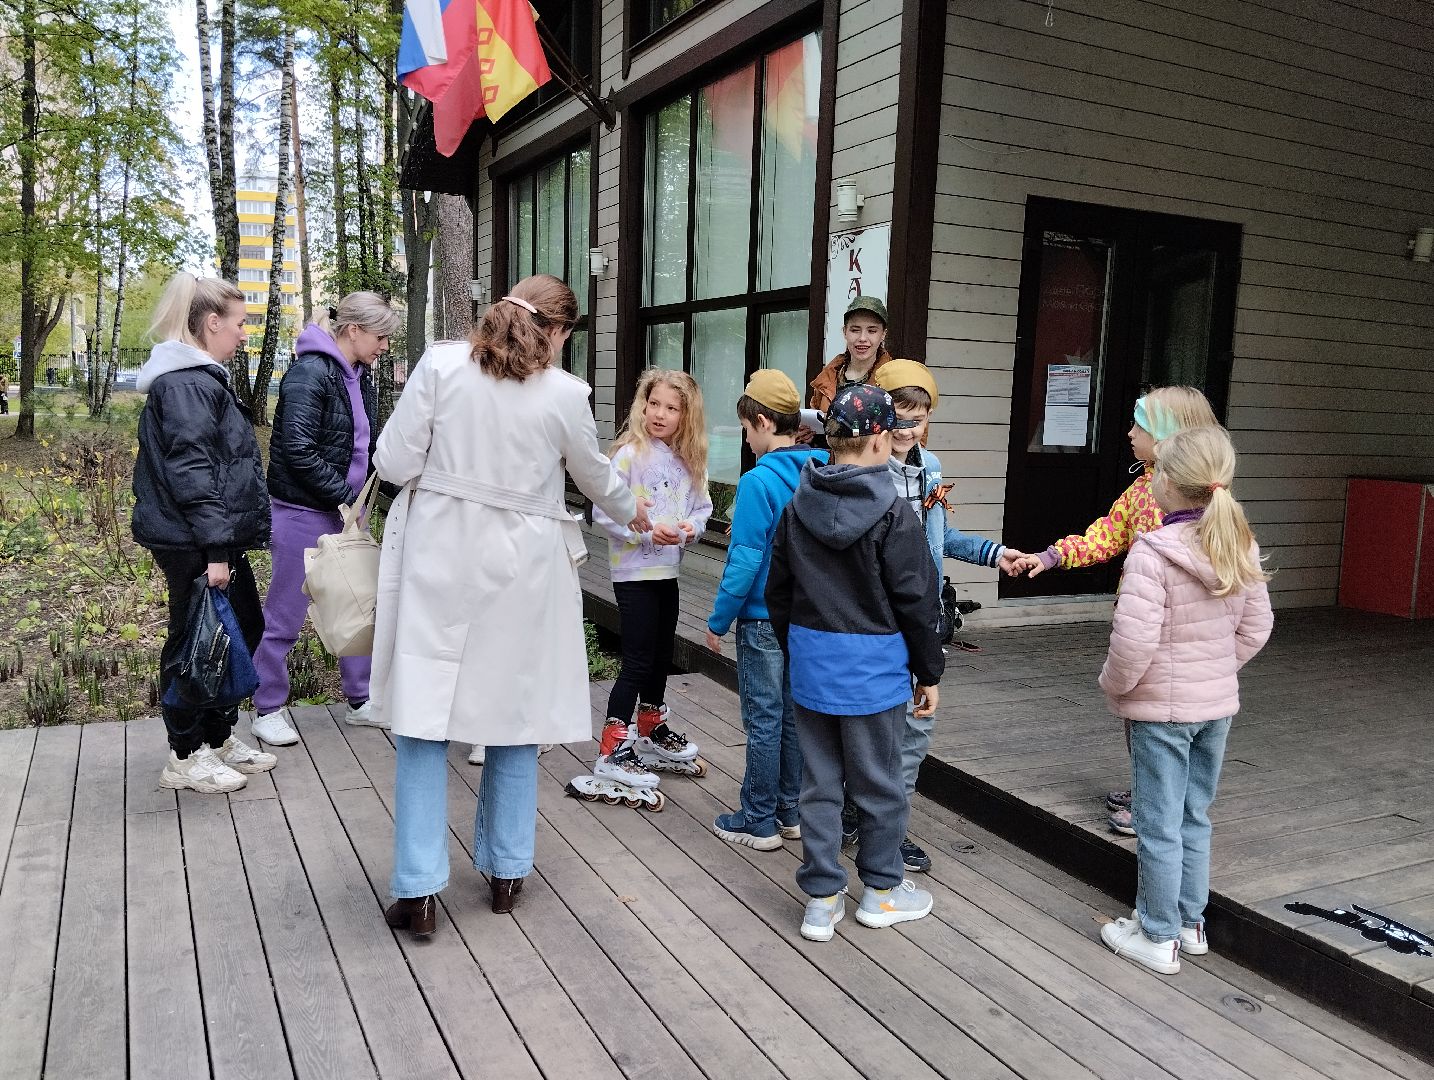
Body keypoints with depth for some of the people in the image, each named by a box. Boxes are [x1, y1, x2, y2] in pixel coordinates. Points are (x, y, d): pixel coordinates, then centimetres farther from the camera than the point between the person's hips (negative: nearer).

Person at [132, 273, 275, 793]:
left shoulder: (203, 378, 17)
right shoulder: (187, 384, -16)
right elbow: (190, 472, -23)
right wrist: (214, 548, -25)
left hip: (217, 539, 11)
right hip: (195, 544, -11)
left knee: (244, 628, 16)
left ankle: (219, 739, 29)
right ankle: (185, 758, 15)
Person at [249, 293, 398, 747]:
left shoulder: (359, 377, 10)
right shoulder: (310, 373, -16)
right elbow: (298, 449, -23)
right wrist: (344, 496, -19)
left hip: (344, 509, 9)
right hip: (303, 511, -9)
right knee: (286, 613, 3)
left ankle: (360, 701, 27)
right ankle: (268, 710, 18)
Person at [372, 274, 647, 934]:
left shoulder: (441, 364, -6)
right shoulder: (565, 394, -4)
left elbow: (394, 464, -7)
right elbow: (595, 477, 13)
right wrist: (632, 513, 33)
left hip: (439, 560, 0)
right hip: (519, 569, 0)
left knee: (425, 717, 7)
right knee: (515, 717, 16)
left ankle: (418, 891, 9)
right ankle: (506, 870, 28)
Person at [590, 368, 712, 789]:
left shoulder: (689, 461, 4)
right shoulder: (630, 453, -15)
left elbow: (701, 507, 11)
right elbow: (602, 511, -18)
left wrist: (692, 527, -10)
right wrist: (646, 531, -25)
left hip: (667, 571, 7)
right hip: (634, 571, -7)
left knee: (662, 655, 20)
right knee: (637, 662, -5)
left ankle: (651, 730, 40)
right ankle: (611, 752, 4)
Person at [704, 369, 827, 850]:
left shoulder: (759, 481, -19)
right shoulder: (819, 476, 2)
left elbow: (745, 561, -19)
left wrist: (718, 621, -9)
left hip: (764, 618, -7)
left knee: (764, 720, 3)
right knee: (794, 714, 16)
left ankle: (760, 822, 15)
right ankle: (790, 811, 28)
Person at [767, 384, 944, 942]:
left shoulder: (798, 507, 2)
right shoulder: (893, 513, -14)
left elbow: (778, 592, 9)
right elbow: (916, 602, -11)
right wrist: (929, 673, 0)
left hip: (811, 663, 5)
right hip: (874, 669, -4)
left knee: (819, 781, 12)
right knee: (879, 782, 11)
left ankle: (822, 898, 20)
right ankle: (881, 890, 27)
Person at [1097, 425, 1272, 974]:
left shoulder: (1152, 552, -23)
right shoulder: (1239, 546, -1)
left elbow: (1133, 640, -26)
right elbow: (1256, 628, 8)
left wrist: (1113, 684, -8)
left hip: (1161, 708, -7)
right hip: (1218, 703, 7)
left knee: (1160, 826, 7)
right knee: (1194, 818, 21)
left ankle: (1158, 938, 20)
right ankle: (1190, 922, 34)